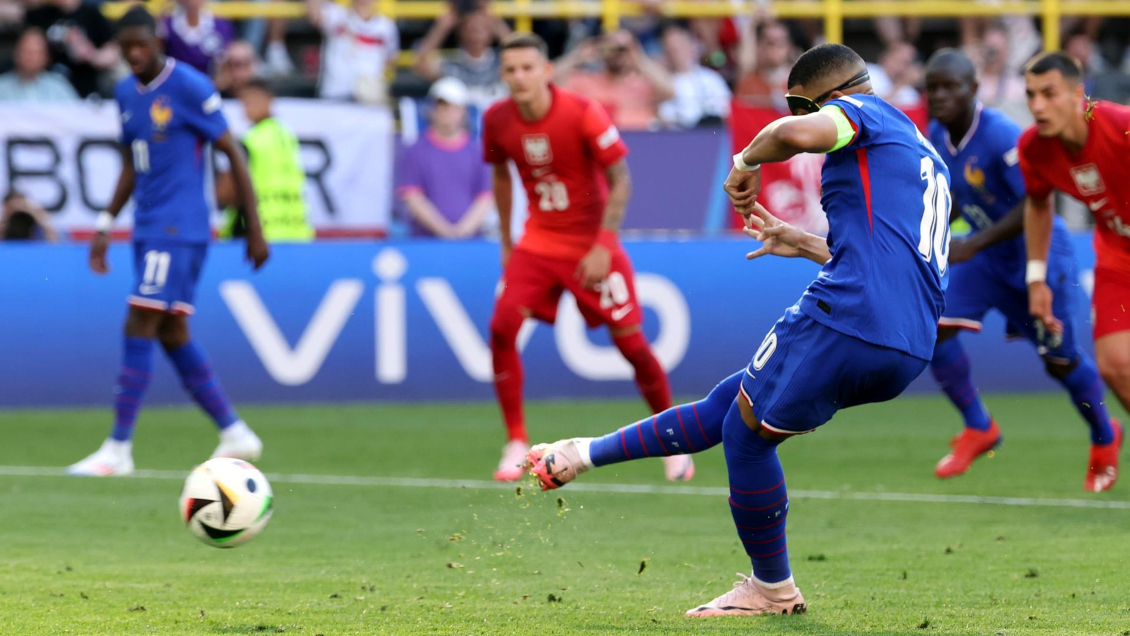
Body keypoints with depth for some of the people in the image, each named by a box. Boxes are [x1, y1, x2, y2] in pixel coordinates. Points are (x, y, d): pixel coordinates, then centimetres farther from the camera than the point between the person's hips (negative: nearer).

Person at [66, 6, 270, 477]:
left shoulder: (189, 87, -10)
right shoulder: (126, 93, 12)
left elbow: (233, 154, -7)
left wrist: (254, 228, -8)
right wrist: (105, 225, 17)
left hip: (179, 230, -8)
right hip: (148, 229, 8)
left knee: (139, 330, -12)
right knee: (172, 335, 8)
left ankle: (118, 449, -12)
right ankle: (235, 434, 17)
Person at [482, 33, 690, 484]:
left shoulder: (583, 114, -20)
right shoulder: (498, 120, -7)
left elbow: (621, 181, -15)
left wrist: (603, 247, -21)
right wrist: (506, 240, 13)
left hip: (592, 245, -3)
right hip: (538, 240, 3)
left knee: (631, 342, -3)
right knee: (502, 325, -16)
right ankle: (516, 445, -5)